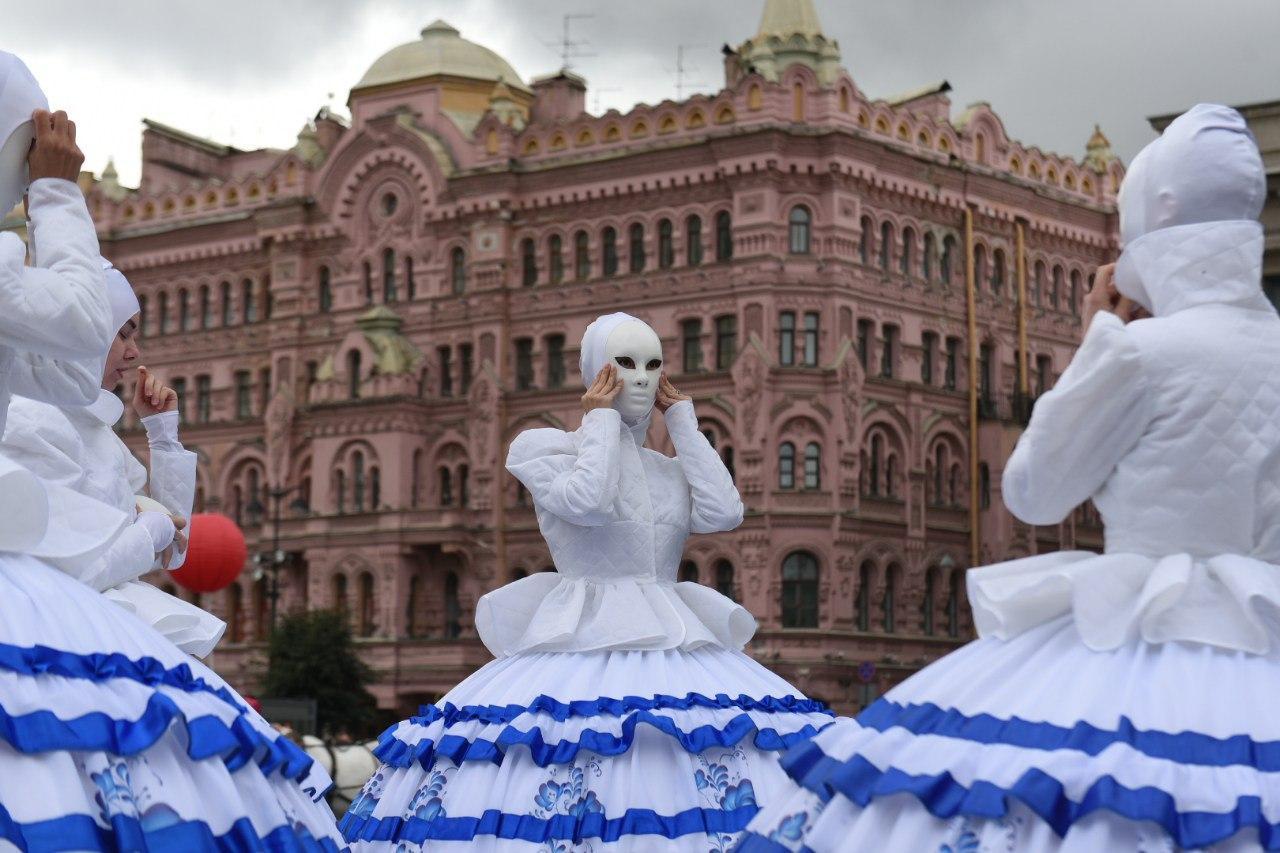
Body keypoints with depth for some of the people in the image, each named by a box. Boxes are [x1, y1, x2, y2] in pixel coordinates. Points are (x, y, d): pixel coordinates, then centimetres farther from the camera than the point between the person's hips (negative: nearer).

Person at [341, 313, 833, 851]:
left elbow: (724, 513, -1)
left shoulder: (672, 468, 18)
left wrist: (683, 423, 9)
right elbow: (586, 501, -15)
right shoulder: (545, 447, 5)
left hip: (678, 652, 4)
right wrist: (600, 419, -1)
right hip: (584, 649, -4)